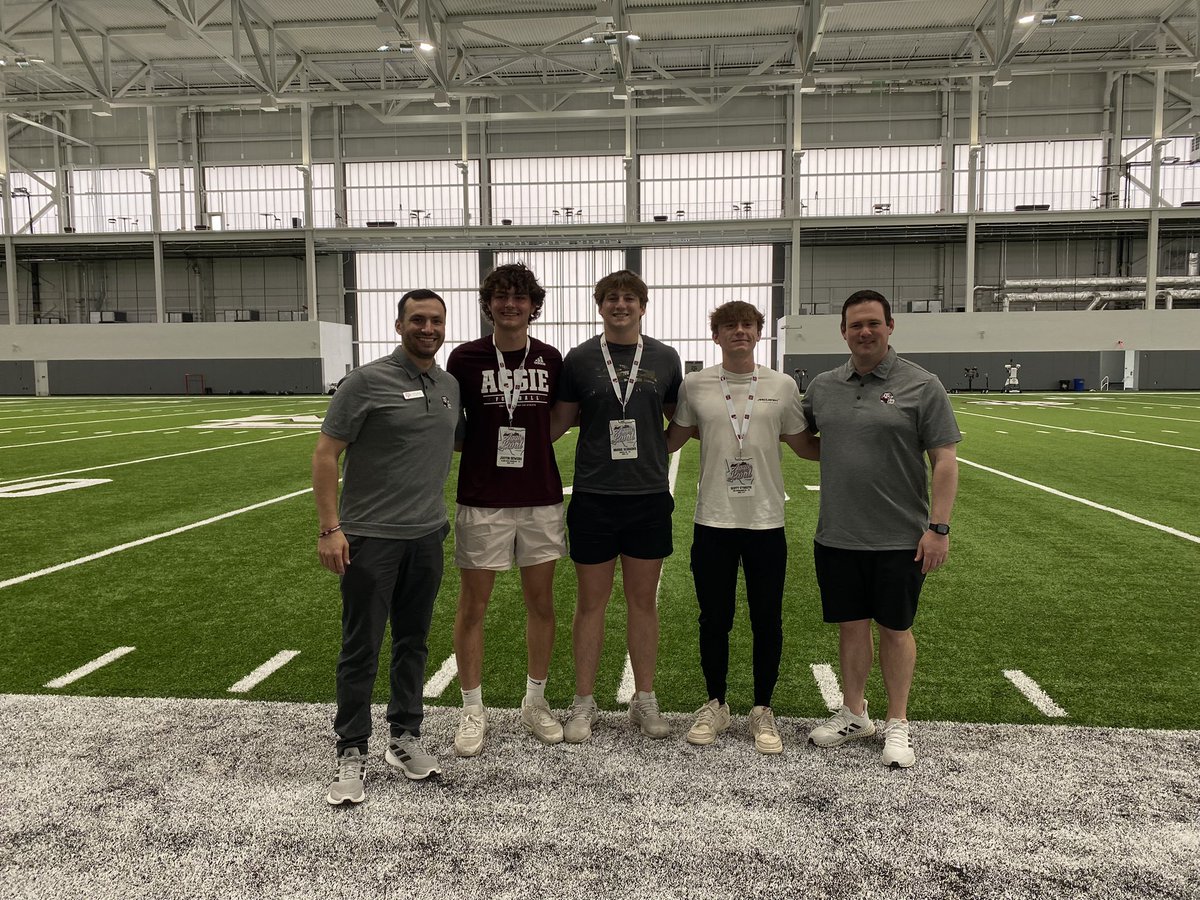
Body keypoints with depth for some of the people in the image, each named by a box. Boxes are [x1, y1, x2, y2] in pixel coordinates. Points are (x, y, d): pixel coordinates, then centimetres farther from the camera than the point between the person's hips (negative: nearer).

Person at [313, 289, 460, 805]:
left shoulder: (451, 387, 9)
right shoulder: (367, 381, -8)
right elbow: (326, 455, -9)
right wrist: (329, 528, -15)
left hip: (427, 536, 5)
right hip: (370, 537, -5)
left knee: (413, 643, 14)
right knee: (361, 650, 2)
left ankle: (404, 739, 29)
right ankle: (352, 756, 15)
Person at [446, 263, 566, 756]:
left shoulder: (550, 359, 3)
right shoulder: (465, 358, -3)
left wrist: (526, 444, 3)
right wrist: (482, 447, -6)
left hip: (541, 498, 3)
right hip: (482, 500, -2)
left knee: (541, 602, 10)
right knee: (473, 605, 5)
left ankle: (535, 702, 27)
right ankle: (473, 710, 20)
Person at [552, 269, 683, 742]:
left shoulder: (664, 358, 5)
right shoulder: (580, 358, 2)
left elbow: (678, 419, 17)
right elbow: (559, 421, 6)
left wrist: (656, 452, 4)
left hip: (649, 495, 1)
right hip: (594, 495, -1)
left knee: (643, 600, 11)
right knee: (592, 602, 7)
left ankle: (644, 699, 24)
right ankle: (584, 703, 20)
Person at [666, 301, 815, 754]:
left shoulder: (783, 385, 1)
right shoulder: (694, 385, 0)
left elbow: (804, 446, 10)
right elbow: (669, 442, 11)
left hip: (766, 521, 0)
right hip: (713, 522, 0)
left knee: (767, 621, 9)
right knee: (714, 620, 11)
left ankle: (762, 710, 27)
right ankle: (715, 705, 30)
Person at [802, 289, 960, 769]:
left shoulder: (921, 385, -5)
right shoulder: (822, 387, 7)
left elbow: (944, 460, -7)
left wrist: (939, 527, -13)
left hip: (900, 538, -3)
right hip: (837, 536, 4)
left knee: (895, 628, 9)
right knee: (851, 626, 13)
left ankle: (898, 724, 25)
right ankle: (854, 714, 30)